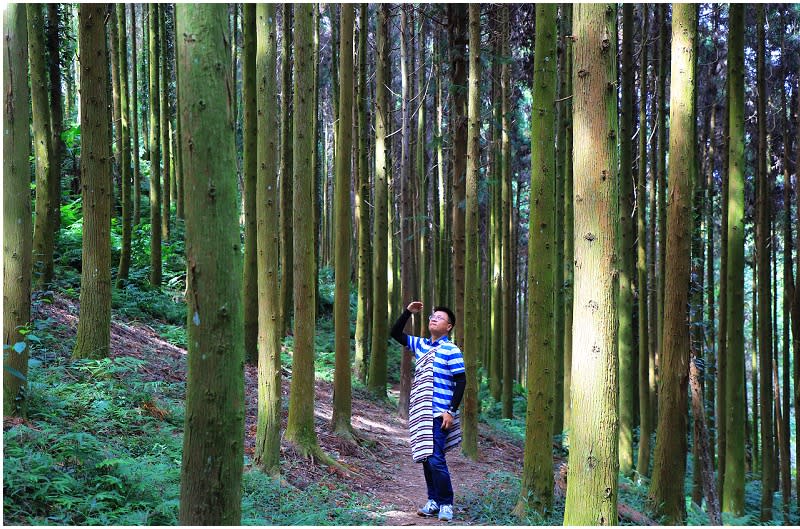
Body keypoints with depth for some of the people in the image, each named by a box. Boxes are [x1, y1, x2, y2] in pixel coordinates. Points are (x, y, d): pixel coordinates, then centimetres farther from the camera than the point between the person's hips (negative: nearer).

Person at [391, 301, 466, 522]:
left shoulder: (451, 350, -7)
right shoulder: (420, 344, 13)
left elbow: (461, 381, -9)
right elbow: (395, 333, 19)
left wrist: (451, 411, -15)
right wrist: (407, 312, 6)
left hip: (438, 414, -7)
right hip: (420, 413, 7)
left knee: (435, 459, -11)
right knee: (426, 458, 11)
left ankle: (446, 504, 2)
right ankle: (434, 500, 20)